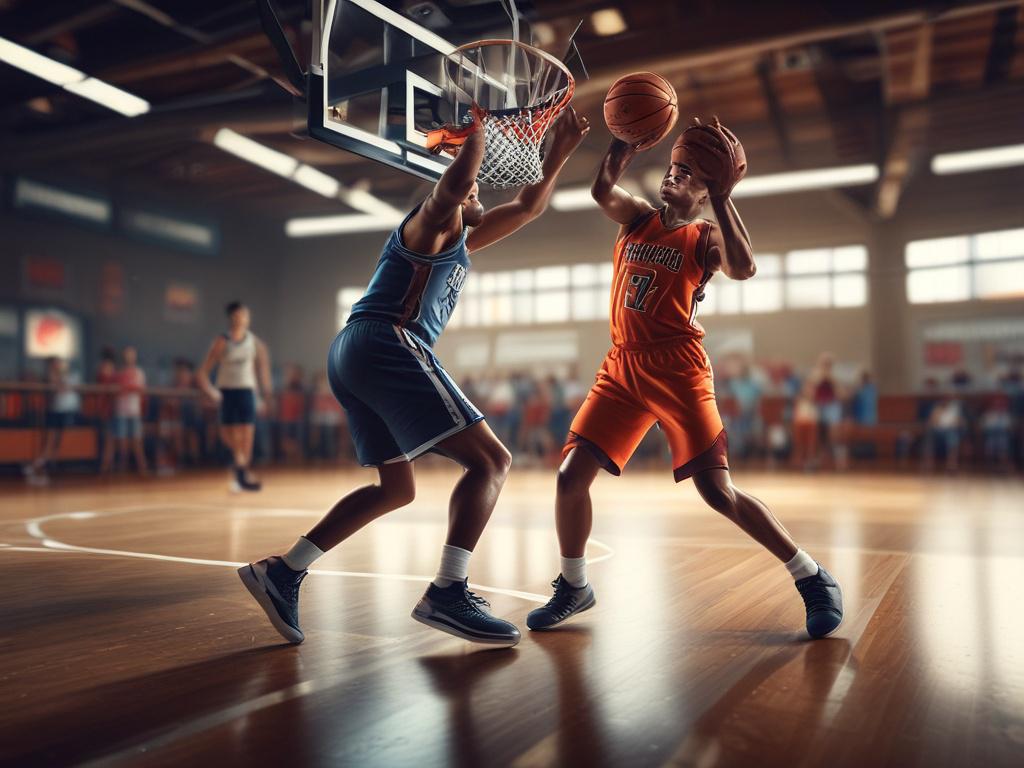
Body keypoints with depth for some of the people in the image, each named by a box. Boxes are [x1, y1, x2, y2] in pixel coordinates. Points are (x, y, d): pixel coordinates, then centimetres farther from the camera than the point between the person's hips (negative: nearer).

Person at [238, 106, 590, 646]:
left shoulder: (460, 239, 30)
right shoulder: (434, 220, 4)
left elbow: (527, 208, 35)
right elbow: (454, 182, -21)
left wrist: (557, 155, 31)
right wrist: (476, 127, -7)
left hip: (354, 355, 10)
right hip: (388, 343, -10)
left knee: (397, 488, 16)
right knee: (489, 459, -12)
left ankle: (281, 574, 12)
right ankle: (447, 594, -20)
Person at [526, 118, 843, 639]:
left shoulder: (705, 238, 3)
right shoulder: (637, 219, 15)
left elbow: (743, 269, -19)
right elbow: (602, 190, -5)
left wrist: (721, 197, -19)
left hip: (677, 371, -4)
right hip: (622, 367, 5)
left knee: (718, 491, -10)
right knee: (571, 475, -3)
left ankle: (813, 579, 7)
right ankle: (573, 586, 17)